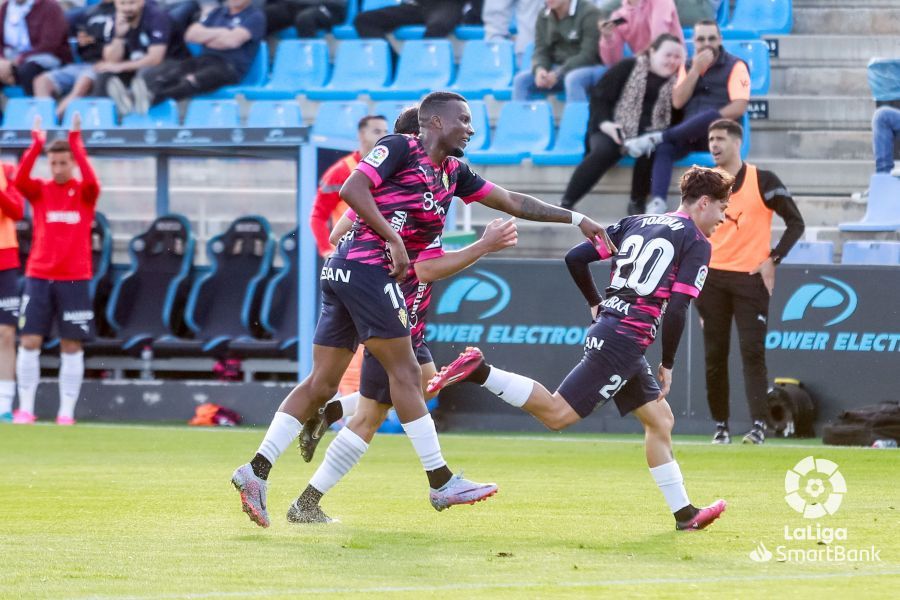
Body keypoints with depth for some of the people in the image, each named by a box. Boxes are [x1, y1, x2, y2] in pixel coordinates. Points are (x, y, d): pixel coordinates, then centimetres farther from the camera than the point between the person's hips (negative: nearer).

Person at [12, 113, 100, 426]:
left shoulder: (85, 193, 1)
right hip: (38, 276, 1)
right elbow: (20, 180, -15)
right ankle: (25, 408, 2)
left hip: (74, 279, -1)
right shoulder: (40, 191, 4)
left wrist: (75, 141, -23)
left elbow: (91, 181, -21)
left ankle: (67, 411, 4)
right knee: (29, 342, -4)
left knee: (71, 346, 0)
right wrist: (36, 144, -23)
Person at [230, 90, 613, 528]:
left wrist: (576, 219, 23)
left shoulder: (452, 173, 19)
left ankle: (256, 471, 2)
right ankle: (441, 482, -1)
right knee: (405, 373, -5)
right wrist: (393, 238, -21)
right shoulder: (399, 148, -5)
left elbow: (512, 203, 24)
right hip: (366, 268, -9)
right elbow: (352, 190, -16)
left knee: (321, 384, 6)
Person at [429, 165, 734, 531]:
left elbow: (575, 258, 13)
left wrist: (596, 305, 25)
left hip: (606, 332, 9)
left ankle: (684, 513, 19)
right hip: (625, 342, -9)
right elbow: (676, 311, -13)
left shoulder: (635, 224, 17)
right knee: (556, 414, -10)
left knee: (660, 419, 16)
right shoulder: (696, 244, -5)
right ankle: (478, 371, -15)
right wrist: (667, 365, -3)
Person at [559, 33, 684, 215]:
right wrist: (604, 123, -16)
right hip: (614, 129, -2)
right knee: (604, 151, -33)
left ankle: (637, 204, -16)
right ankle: (565, 204, -27)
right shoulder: (628, 67, 1)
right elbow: (600, 95, 1)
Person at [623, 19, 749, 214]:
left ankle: (657, 138, -32)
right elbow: (678, 102, 3)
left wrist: (707, 121, -20)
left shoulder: (735, 66, 2)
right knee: (664, 148, -30)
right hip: (690, 134, 4)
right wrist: (696, 70, -5)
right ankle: (657, 201, -44)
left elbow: (739, 107, -9)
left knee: (710, 116, -39)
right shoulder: (688, 67, 17)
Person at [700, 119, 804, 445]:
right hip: (712, 279, 4)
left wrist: (773, 259, -8)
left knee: (752, 351, -11)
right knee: (714, 354, 3)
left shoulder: (763, 181, -2)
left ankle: (758, 425, -14)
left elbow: (795, 223, 1)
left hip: (751, 278, -4)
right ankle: (720, 426, 9)